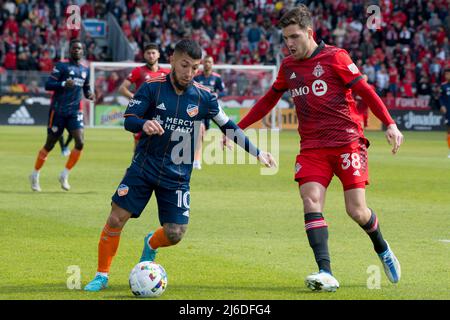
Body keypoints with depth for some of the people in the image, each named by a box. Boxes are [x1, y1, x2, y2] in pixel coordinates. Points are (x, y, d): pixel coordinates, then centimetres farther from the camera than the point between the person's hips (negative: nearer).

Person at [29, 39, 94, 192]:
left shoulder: (85, 69, 13)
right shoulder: (61, 66, -4)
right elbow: (48, 85, -10)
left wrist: (90, 94, 4)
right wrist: (64, 84, -26)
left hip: (75, 112, 4)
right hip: (58, 110, -4)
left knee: (80, 142, -14)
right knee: (49, 145, 3)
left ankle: (65, 175, 0)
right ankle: (35, 175, 21)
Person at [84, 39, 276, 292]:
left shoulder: (203, 96, -2)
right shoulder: (152, 87, -8)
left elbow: (228, 126, 9)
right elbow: (128, 120, -13)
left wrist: (257, 153, 9)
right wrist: (143, 124, -36)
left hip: (177, 176, 1)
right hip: (143, 168, -1)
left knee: (175, 234, -5)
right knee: (116, 219, -10)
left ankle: (151, 245, 32)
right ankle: (102, 276, 8)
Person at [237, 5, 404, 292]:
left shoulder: (334, 57, -5)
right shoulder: (288, 66, 11)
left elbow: (366, 91, -7)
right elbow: (269, 100, 24)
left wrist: (390, 124, -16)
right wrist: (238, 128, 22)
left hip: (347, 142, -4)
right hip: (312, 147, 4)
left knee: (357, 211, -7)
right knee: (311, 202, -17)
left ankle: (382, 249, 26)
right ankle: (326, 274, -22)